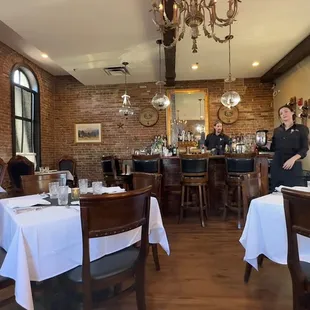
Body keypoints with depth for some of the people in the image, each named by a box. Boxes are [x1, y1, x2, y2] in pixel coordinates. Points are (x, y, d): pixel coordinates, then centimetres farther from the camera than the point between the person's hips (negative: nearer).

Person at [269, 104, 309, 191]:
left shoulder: (302, 128, 3)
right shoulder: (277, 130, 13)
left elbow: (304, 148, -4)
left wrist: (293, 159, -19)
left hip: (293, 165, -3)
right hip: (276, 165, 4)